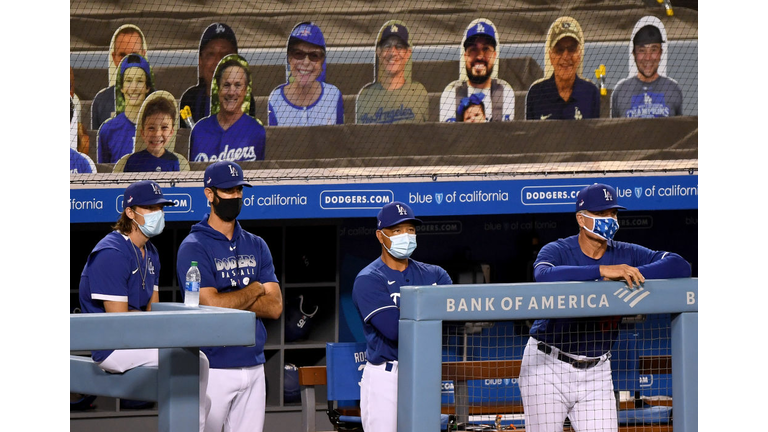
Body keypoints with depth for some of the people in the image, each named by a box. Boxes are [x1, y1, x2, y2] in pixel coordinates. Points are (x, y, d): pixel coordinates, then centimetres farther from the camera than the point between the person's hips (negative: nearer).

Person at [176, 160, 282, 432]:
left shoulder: (256, 246, 13)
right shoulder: (194, 247, -6)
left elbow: (274, 307, 4)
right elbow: (211, 306, -17)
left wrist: (230, 300, -9)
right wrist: (254, 290, -3)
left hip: (253, 367, 6)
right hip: (213, 369, -6)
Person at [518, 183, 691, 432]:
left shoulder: (626, 255, 1)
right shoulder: (557, 251, -9)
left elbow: (680, 266, -11)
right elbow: (544, 276, -34)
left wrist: (633, 273, -26)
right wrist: (602, 270, -41)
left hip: (596, 372, 3)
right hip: (547, 366, -3)